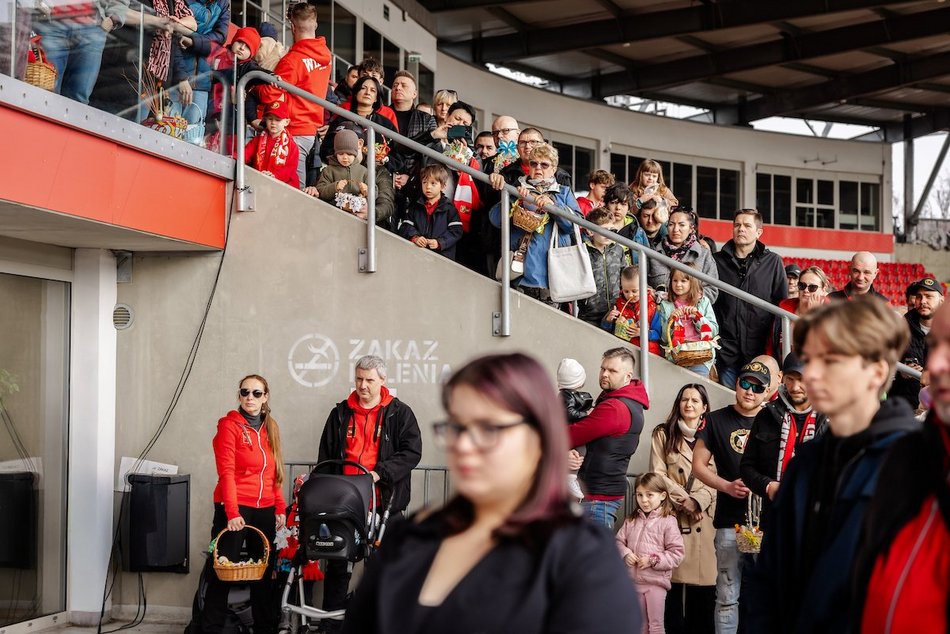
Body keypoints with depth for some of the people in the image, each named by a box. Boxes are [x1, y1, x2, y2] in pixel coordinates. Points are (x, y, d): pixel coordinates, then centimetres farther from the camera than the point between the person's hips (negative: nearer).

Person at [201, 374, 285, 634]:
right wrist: (232, 512, -19)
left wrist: (280, 507, 9)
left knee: (263, 572, 10)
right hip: (234, 509, -6)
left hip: (265, 510, 6)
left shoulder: (270, 428, 13)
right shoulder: (229, 425, -4)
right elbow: (226, 472, -12)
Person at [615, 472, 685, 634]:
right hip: (633, 581, 5)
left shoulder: (668, 522, -9)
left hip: (656, 582, -5)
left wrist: (653, 560, -18)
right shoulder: (631, 520, 6)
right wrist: (626, 554, -9)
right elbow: (619, 541, 10)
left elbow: (676, 554, -11)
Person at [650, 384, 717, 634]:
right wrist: (683, 500, -9)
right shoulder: (663, 434, 9)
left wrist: (697, 501, -12)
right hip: (671, 515, -1)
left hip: (704, 518, 1)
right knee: (673, 580, -5)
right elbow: (658, 475, 0)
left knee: (704, 581, -4)